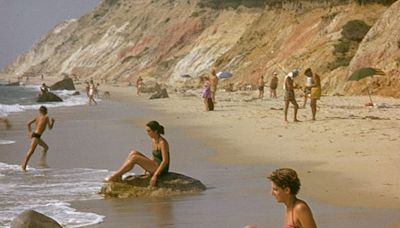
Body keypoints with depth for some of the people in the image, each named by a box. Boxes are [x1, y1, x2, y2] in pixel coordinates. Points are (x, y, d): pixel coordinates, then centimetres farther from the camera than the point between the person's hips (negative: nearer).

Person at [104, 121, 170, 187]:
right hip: (155, 167, 9)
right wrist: (146, 167, 13)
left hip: (161, 169, -9)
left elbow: (165, 161, -25)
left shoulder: (162, 142, -19)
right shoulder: (154, 140, 9)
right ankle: (118, 175, -11)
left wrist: (155, 175, -28)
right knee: (133, 153, -5)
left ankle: (114, 176, -14)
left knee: (134, 158, -20)